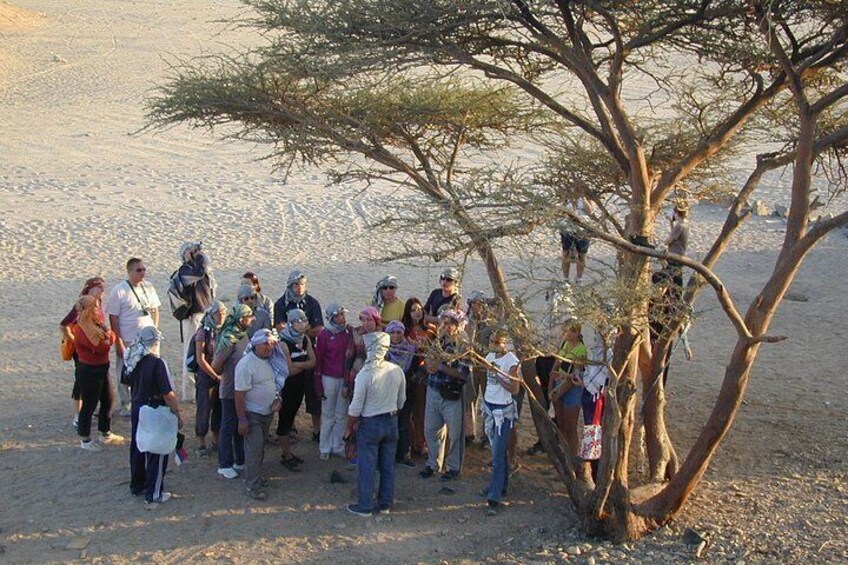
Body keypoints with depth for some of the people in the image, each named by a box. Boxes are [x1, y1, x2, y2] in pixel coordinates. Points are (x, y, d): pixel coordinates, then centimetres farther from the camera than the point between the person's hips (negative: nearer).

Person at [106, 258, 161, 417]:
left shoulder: (148, 287, 5)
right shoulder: (119, 291, -11)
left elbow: (155, 310, 16)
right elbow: (113, 318, -11)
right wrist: (118, 342, -14)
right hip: (127, 341, -5)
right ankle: (125, 406, 21)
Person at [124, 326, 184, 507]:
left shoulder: (131, 361, -3)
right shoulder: (157, 364, -24)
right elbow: (168, 394, -23)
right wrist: (178, 414, -14)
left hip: (137, 409, 7)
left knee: (137, 448, 21)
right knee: (157, 454, 4)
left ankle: (137, 486, 35)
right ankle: (154, 495, 9)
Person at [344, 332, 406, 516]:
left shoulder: (364, 375, -21)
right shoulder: (397, 371, -6)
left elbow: (355, 409, -15)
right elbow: (401, 401, 5)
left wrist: (349, 428, -1)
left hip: (370, 424, -5)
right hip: (391, 422, 5)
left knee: (366, 467, 6)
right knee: (388, 465, 14)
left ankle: (365, 506, 13)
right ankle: (385, 504, 23)